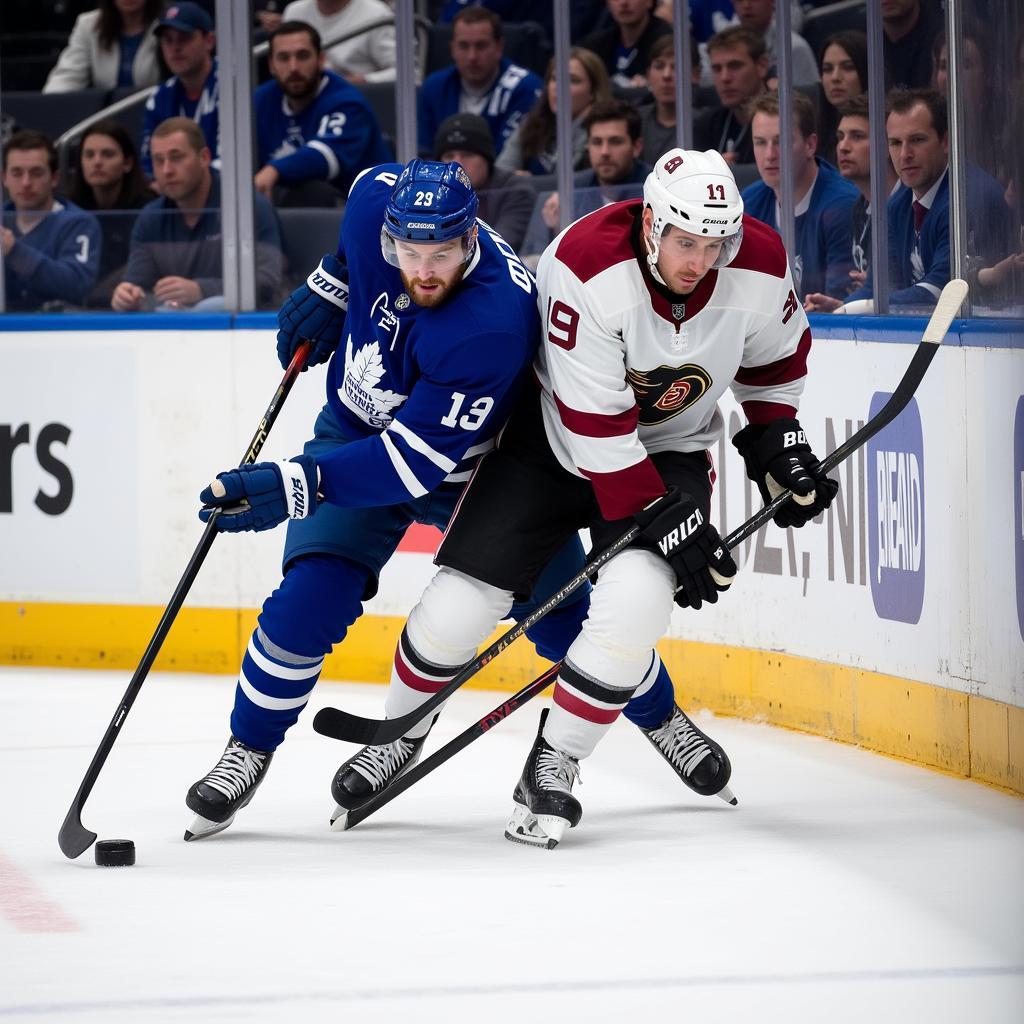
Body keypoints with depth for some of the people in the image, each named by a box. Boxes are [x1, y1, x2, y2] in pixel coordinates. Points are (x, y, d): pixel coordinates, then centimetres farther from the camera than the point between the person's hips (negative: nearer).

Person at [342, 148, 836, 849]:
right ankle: (400, 731, 22)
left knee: (637, 603, -24)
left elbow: (775, 358, 7)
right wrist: (668, 524, -27)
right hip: (552, 437, -2)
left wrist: (775, 440, 1)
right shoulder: (588, 265, -32)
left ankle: (554, 764, -6)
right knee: (460, 601, -7)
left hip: (669, 448, 2)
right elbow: (597, 425, -28)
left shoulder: (759, 265, -19)